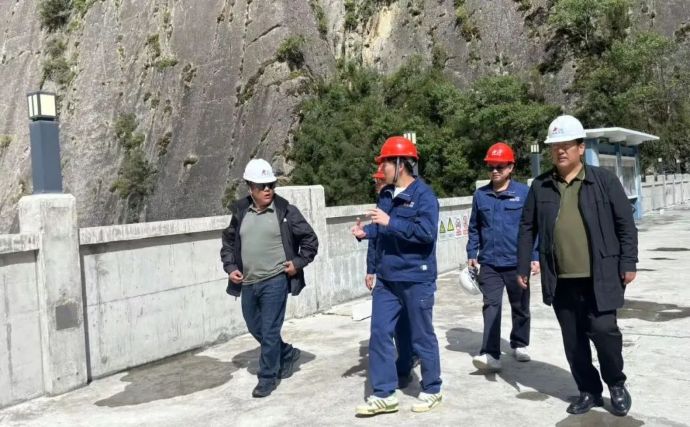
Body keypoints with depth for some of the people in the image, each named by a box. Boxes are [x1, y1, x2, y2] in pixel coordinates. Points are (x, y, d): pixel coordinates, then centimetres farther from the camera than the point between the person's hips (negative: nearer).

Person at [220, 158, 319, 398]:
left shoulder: (286, 211, -6)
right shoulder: (240, 213, 5)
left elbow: (310, 239, 2)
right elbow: (228, 242, 17)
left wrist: (298, 262, -6)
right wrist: (230, 267, 5)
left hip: (275, 281, -5)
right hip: (248, 283, 5)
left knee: (269, 331, -2)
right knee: (255, 328, 17)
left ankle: (268, 378, 15)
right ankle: (287, 354, 39)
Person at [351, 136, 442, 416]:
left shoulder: (423, 195, -13)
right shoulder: (386, 194, 9)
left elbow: (427, 232, -25)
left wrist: (390, 221, -26)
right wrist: (366, 232, 1)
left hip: (416, 279, -7)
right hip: (386, 279, 7)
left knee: (422, 337, 7)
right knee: (379, 334, 6)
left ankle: (432, 390, 26)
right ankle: (384, 394, 17)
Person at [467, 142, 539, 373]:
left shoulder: (524, 193, -7)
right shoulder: (480, 195, 2)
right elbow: (474, 228, 11)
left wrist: (535, 257, -6)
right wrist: (471, 254, 8)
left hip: (518, 262, -1)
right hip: (489, 263, 1)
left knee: (520, 307, 15)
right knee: (491, 306, -6)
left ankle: (520, 345, 34)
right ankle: (491, 354, -7)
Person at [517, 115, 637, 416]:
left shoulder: (603, 180, -1)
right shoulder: (540, 186, 6)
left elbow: (625, 224, 1)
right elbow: (527, 228, 10)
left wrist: (628, 263, -4)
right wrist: (522, 267, 7)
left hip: (599, 277, -3)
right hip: (561, 281, 3)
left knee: (604, 331, -4)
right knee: (573, 340, 10)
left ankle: (617, 385, 24)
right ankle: (589, 391, 28)